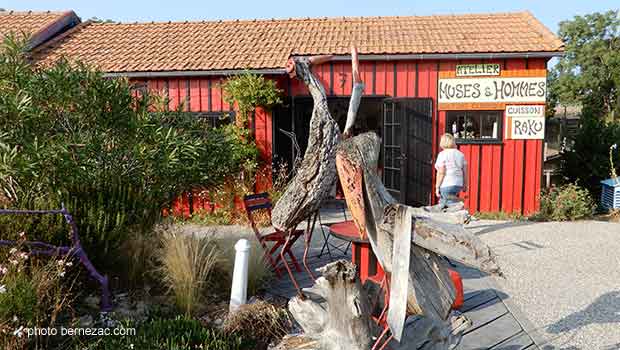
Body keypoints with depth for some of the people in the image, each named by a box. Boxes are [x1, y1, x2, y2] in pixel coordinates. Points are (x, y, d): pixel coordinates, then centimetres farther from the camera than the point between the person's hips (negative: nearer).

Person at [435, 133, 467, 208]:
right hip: (458, 185, 7)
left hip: (446, 185, -7)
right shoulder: (460, 154, 11)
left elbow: (441, 172, -14)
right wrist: (465, 185, 21)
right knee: (442, 206, 15)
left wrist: (437, 187, -10)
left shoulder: (443, 154, -8)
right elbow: (465, 172, 12)